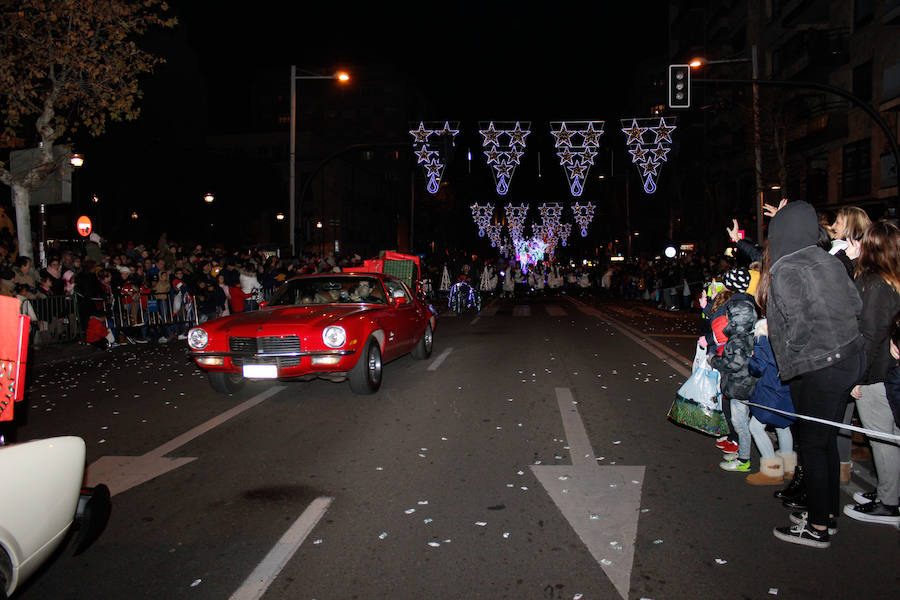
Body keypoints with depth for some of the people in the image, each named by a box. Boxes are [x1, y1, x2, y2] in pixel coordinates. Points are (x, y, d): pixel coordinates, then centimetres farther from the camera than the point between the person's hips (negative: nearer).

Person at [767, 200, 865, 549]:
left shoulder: (785, 271, -17)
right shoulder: (828, 261, 5)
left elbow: (798, 326, -21)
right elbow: (856, 305, 9)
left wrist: (791, 362, -6)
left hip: (818, 371, -8)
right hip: (848, 360, 8)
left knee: (812, 446, 3)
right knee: (826, 441, 19)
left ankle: (817, 528, 14)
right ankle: (828, 513, 31)